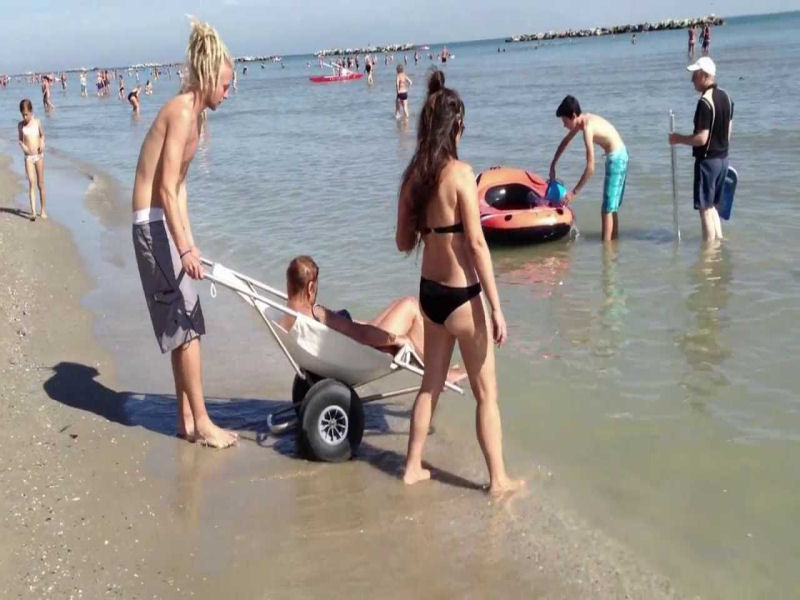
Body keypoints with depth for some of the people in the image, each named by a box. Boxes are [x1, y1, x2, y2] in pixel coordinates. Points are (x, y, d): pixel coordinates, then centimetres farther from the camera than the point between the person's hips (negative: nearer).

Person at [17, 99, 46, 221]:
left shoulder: (37, 122, 1)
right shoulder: (21, 125, 2)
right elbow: (20, 140, 9)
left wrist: (42, 143, -6)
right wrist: (23, 146, -11)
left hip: (39, 156, 0)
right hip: (28, 157, 0)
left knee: (40, 184, 7)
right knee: (31, 183, -12)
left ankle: (43, 209, 20)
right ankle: (33, 211, -17)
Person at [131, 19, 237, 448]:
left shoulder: (194, 114, 13)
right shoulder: (181, 112, -16)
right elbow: (166, 188, -22)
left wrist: (189, 241, 17)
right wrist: (184, 247, -26)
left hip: (164, 223, 10)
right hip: (153, 223, -10)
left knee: (184, 325, 12)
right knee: (185, 327, -5)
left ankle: (186, 419, 21)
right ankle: (201, 423, 4)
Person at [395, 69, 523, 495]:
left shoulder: (413, 176, 1)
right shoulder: (460, 174, -17)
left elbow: (404, 242, 7)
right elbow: (476, 244, -19)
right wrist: (496, 307, -15)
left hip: (429, 292, 6)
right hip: (461, 296, -6)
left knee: (432, 382, 22)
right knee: (486, 392, 8)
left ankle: (413, 467, 31)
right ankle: (499, 479, 19)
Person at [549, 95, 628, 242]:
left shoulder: (587, 127, -24)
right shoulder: (584, 119, 2)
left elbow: (590, 168, -27)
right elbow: (565, 141, 21)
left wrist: (574, 193, -23)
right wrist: (552, 166, 20)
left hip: (616, 158, -10)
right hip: (620, 156, 10)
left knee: (607, 210, -9)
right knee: (611, 208, 18)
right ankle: (614, 240, 27)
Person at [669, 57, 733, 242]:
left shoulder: (705, 102, -21)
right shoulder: (726, 97, 8)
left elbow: (701, 138, -23)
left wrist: (679, 139, -10)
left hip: (707, 160, -9)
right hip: (723, 159, 9)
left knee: (705, 209, 0)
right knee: (711, 205, 20)